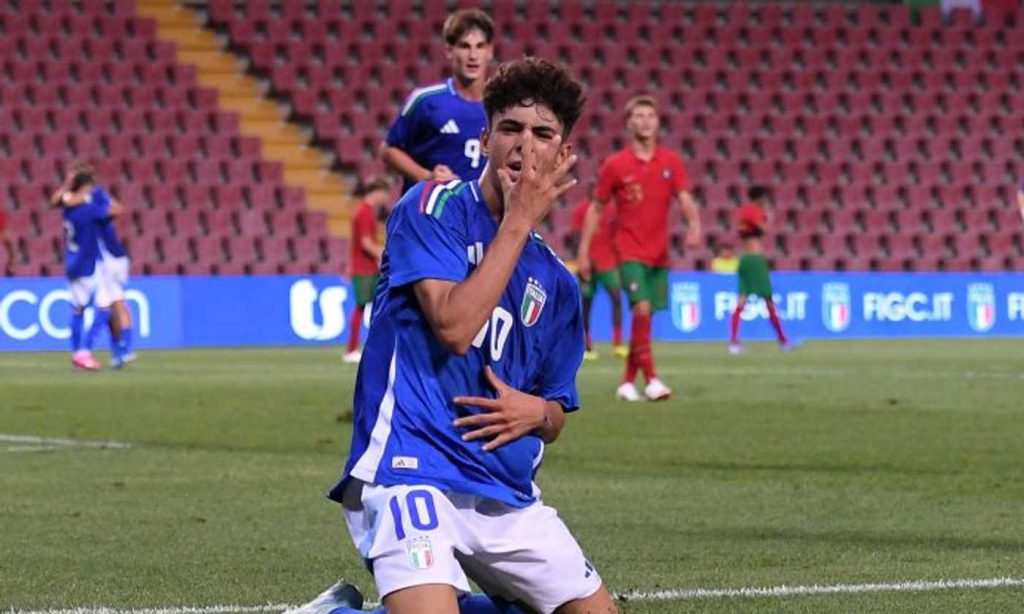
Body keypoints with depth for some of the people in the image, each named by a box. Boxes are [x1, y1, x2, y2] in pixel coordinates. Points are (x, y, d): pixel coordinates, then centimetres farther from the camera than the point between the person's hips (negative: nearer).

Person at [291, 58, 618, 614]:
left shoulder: (555, 281, 15)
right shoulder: (432, 208, -2)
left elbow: (554, 419, 21)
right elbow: (455, 326, -18)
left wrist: (536, 412, -4)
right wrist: (517, 222, -11)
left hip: (507, 493, 7)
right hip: (409, 470, -7)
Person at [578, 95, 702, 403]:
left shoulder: (671, 162, 4)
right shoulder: (615, 165, -2)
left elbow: (685, 199, -4)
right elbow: (596, 209, 4)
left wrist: (694, 224, -26)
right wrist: (583, 251, 1)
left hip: (659, 252, 4)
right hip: (629, 251, -4)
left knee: (645, 317, 8)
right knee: (642, 308, -19)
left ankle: (628, 381, 19)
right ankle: (651, 378, -18)